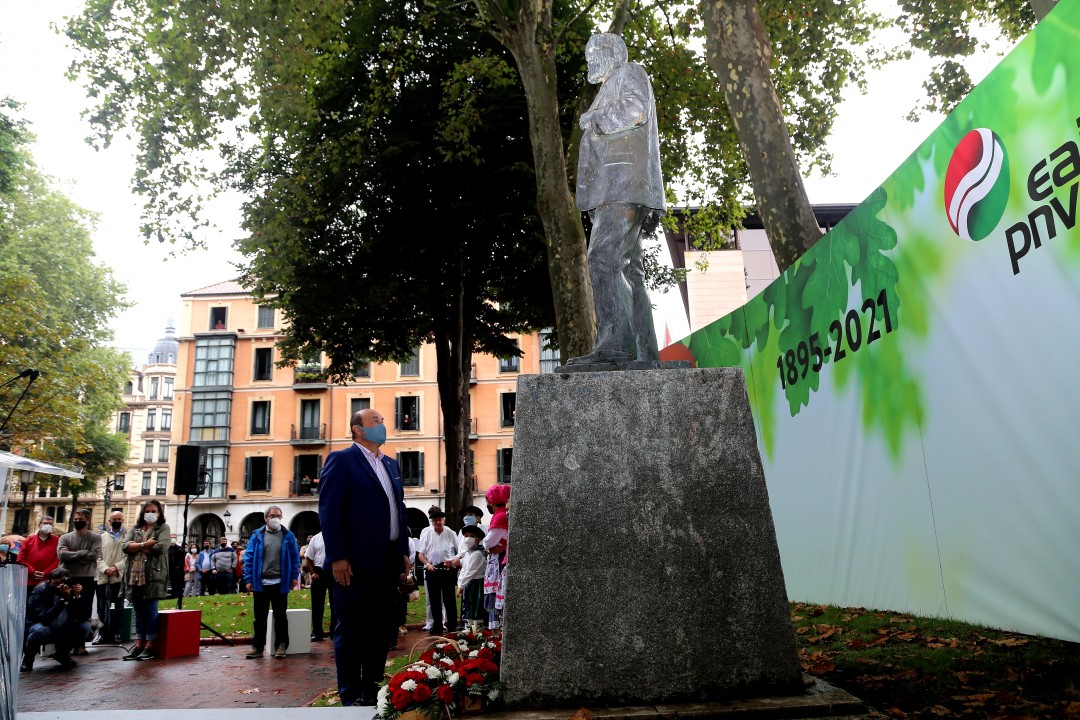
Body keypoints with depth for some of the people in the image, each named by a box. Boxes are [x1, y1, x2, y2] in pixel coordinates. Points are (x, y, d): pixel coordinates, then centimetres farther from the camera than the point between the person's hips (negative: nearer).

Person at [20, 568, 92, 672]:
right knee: (41, 629, -35)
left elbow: (85, 617, -20)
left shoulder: (72, 591, -12)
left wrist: (77, 596, -31)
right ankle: (28, 657, -2)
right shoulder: (39, 592, -20)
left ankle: (62, 653, 8)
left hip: (62, 630, 3)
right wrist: (62, 598, -41)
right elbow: (45, 618, -36)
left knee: (85, 626, -20)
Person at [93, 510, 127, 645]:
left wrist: (116, 567, -15)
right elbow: (98, 557, 7)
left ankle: (116, 633, 9)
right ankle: (102, 633, 12)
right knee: (102, 607, 5)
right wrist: (105, 569, -10)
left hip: (119, 577, -3)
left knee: (118, 607, 2)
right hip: (103, 577, 3)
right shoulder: (102, 536, 15)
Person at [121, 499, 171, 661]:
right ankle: (139, 644, 16)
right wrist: (144, 544, -11)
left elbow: (160, 547, -13)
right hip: (135, 575, 5)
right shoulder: (135, 529, 16)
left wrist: (137, 546, -3)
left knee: (150, 611, -2)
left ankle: (150, 646, 4)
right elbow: (125, 546, 1)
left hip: (154, 576, -4)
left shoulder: (163, 528, 3)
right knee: (139, 612, 10)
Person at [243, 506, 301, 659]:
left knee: (280, 616, 8)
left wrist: (294, 577, -3)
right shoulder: (257, 536, 3)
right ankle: (257, 647, 17)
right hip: (260, 583, 1)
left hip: (280, 583, -1)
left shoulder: (288, 536, 2)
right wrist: (248, 579, -4)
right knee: (260, 617, 8)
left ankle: (281, 646, 15)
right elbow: (249, 558, 3)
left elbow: (295, 557, 4)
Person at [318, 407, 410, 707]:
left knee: (380, 629, 12)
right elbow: (329, 511, -12)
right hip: (355, 562, -7)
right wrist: (337, 557, -17)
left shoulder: (391, 464, 17)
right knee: (351, 630, 3)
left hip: (388, 562, 7)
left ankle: (373, 691, 23)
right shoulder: (341, 460, -5)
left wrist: (404, 552, 12)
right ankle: (351, 697, 12)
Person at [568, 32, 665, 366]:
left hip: (624, 188, -9)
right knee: (627, 271, 1)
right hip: (614, 195, 9)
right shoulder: (610, 91, 35)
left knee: (603, 258, -23)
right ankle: (645, 353, -2)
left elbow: (634, 110, -13)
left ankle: (615, 341, -31)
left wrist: (593, 119, 0)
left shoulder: (629, 73, 9)